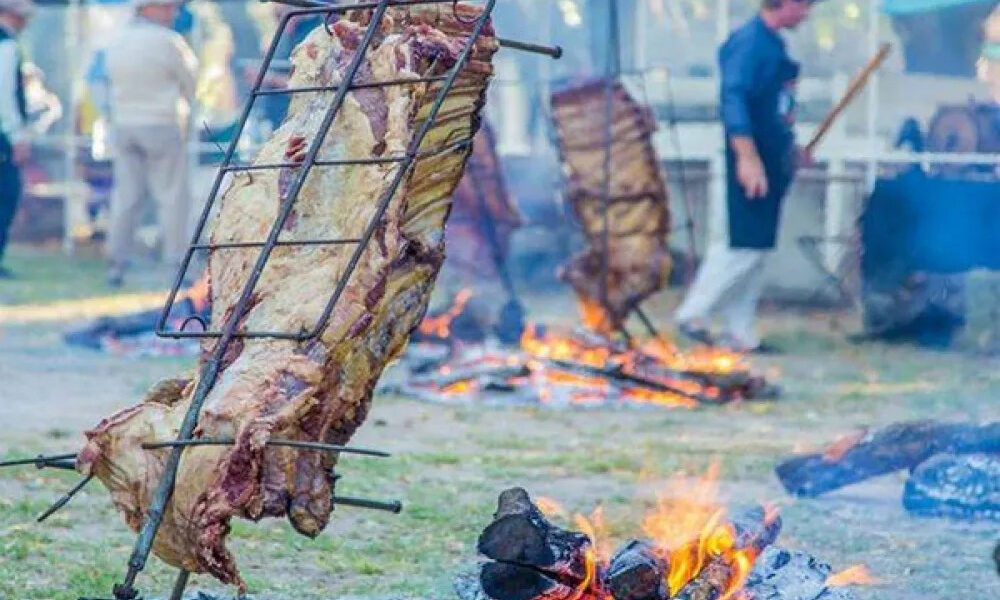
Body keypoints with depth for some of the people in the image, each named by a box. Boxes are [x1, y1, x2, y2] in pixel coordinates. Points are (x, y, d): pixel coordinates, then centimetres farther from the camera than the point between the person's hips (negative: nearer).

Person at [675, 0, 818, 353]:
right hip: (753, 164, -10)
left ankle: (739, 333, 14)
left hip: (773, 162, 10)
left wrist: (791, 150, 23)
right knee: (745, 245, -10)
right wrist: (747, 158, -28)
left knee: (757, 249, 10)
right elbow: (734, 99, -23)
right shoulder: (749, 42, -14)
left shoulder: (774, 45, 14)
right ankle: (694, 314, 1)